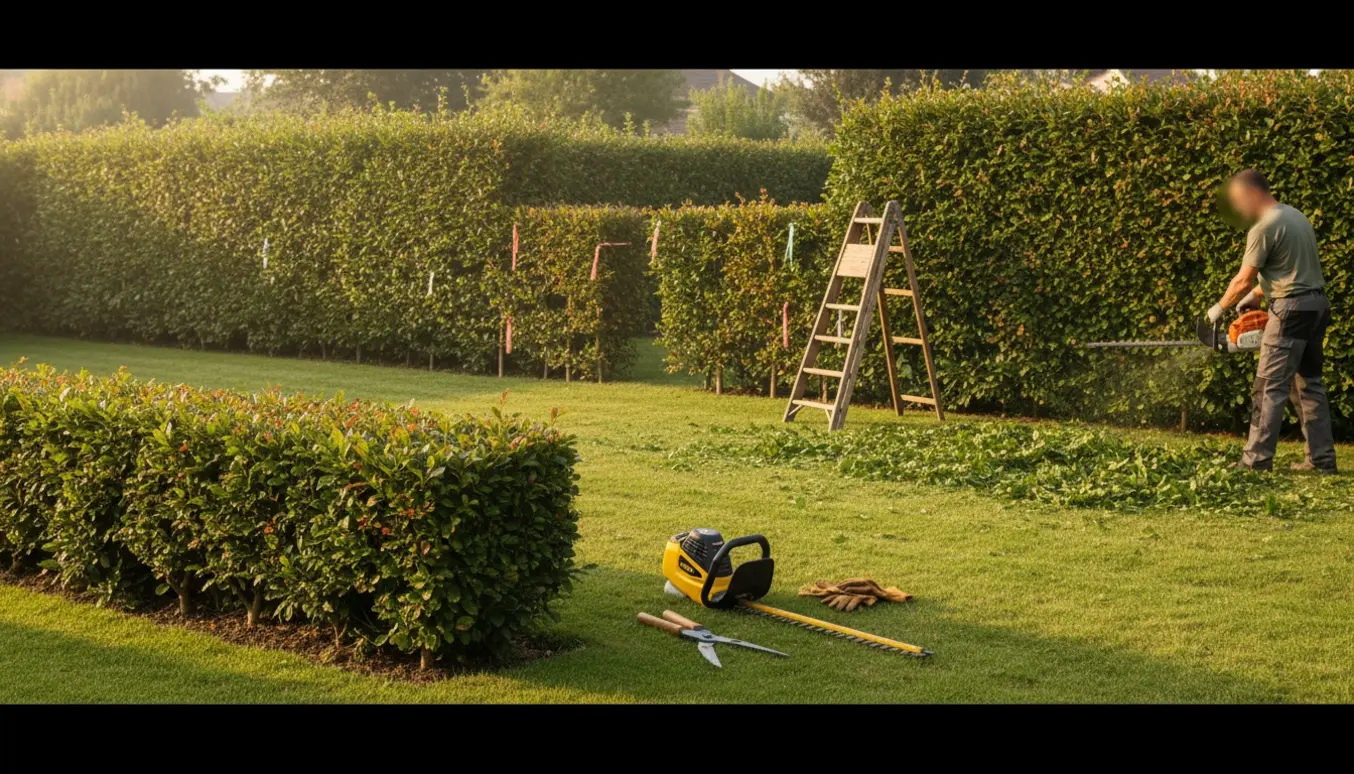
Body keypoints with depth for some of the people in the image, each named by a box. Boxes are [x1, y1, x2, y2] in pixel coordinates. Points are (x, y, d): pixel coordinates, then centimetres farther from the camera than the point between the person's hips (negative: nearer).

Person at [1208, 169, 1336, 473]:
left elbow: (1243, 280, -10)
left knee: (1270, 387, -6)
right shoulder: (1296, 215, 15)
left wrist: (1219, 308, 4)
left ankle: (1257, 459, -6)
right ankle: (1322, 458, 13)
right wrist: (1257, 294, 23)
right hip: (1317, 304, 9)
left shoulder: (1264, 227, -13)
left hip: (1292, 309, -9)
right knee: (1309, 382, 13)